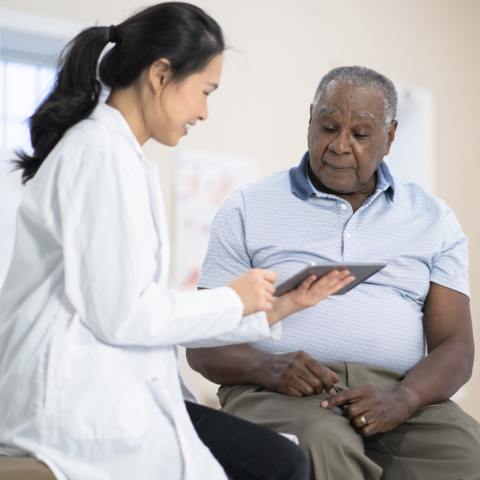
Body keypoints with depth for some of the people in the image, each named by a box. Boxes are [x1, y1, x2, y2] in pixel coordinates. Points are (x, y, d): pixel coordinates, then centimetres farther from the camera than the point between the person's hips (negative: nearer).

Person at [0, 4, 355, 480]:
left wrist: (273, 310, 15)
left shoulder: (118, 154, 20)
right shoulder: (105, 155, -11)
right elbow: (123, 314, -18)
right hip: (76, 400, -9)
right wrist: (233, 299, -3)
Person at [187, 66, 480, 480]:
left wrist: (402, 399, -14)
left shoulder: (432, 218, 18)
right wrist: (266, 367, -17)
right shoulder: (248, 210, 12)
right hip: (281, 392, -2)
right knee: (320, 442, -38)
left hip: (398, 389, 2)